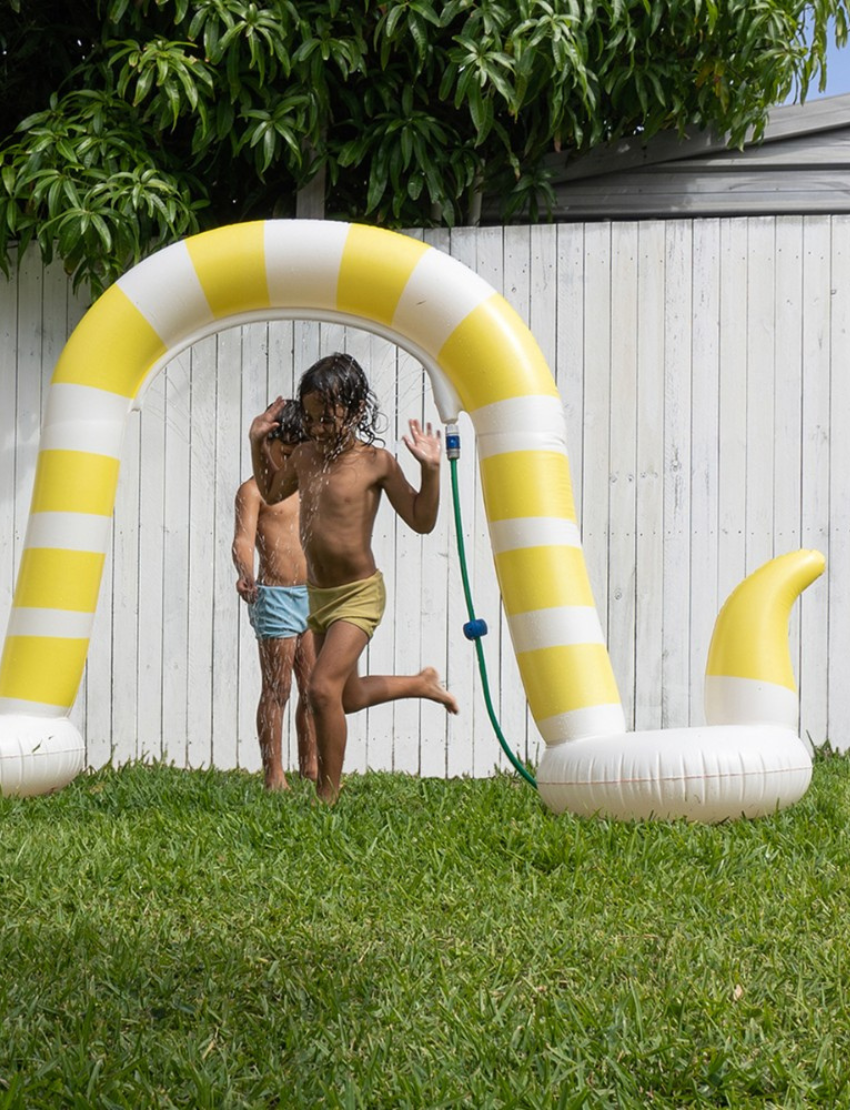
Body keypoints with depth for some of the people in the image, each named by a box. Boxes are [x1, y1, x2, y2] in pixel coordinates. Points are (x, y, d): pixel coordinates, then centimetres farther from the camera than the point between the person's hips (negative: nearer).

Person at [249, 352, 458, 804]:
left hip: (358, 596, -7)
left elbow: (421, 520, -10)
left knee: (323, 688, -20)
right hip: (318, 595, 7)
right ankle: (422, 683, 46)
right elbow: (271, 492, 22)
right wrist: (258, 444, 9)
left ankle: (327, 798, -9)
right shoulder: (304, 456, 1)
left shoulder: (376, 462, -14)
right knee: (348, 695, 20)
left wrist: (430, 468, -23)